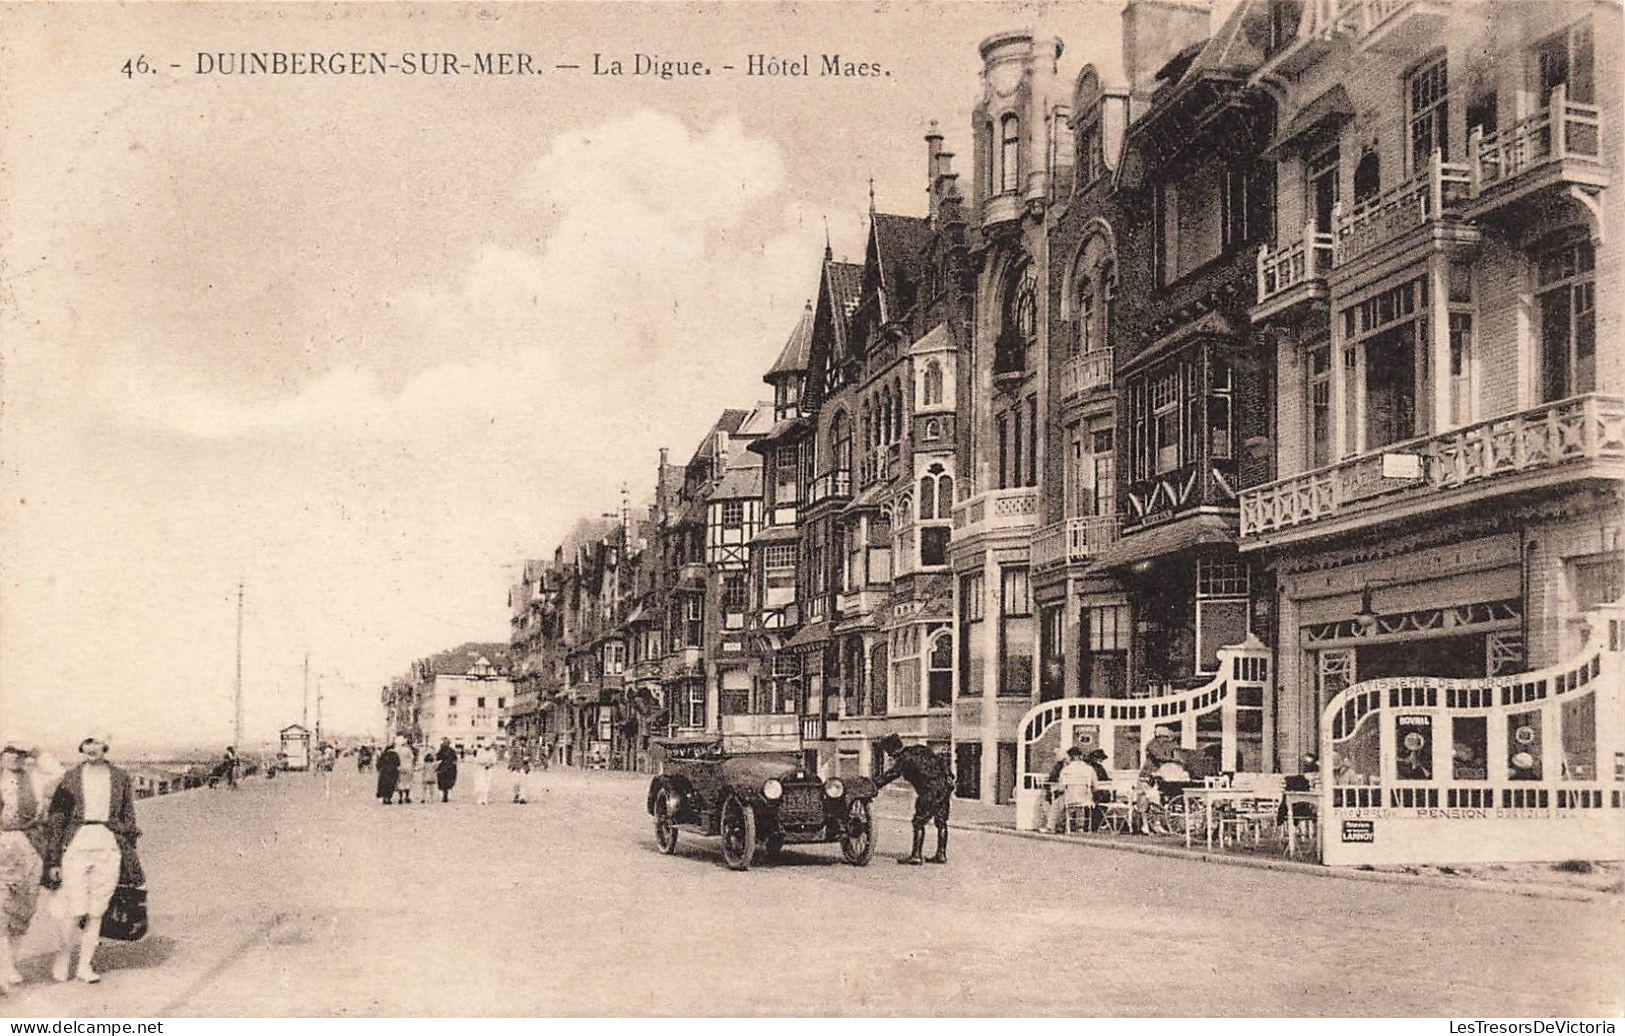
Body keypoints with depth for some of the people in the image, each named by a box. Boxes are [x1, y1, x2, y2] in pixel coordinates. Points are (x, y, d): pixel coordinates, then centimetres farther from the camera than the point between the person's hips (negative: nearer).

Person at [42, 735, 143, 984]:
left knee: (96, 911, 2)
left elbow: (128, 818, 16)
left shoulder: (120, 778, 10)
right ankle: (64, 956, 17)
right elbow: (54, 819, 7)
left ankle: (85, 965, 13)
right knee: (76, 910, -7)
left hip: (109, 845, 2)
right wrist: (53, 860, 1)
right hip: (76, 843, -1)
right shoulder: (71, 778, 6)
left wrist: (129, 857, 13)